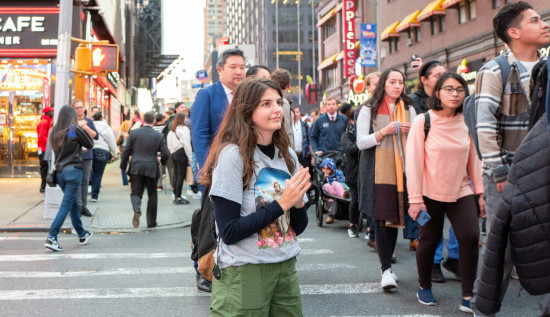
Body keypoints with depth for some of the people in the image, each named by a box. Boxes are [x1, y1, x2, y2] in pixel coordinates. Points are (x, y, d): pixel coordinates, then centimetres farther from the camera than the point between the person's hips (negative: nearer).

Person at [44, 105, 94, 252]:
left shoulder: (55, 131, 7)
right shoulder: (75, 129, -9)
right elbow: (90, 144, 0)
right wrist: (84, 127, 12)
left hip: (60, 172, 7)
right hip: (73, 170, -7)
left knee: (74, 203, 18)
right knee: (66, 205, -6)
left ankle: (82, 235, 30)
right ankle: (51, 238, -13)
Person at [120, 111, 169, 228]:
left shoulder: (134, 132, 0)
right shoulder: (159, 136, -1)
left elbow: (126, 151, -1)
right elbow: (165, 154, -2)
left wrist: (123, 166, 9)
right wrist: (162, 162, 20)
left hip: (136, 167, 0)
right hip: (152, 168, 0)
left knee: (136, 192, 7)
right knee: (152, 195, 11)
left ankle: (137, 210, -24)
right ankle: (151, 221, 17)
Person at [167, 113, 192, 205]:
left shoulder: (172, 130, 14)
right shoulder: (183, 129, -10)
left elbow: (169, 143, 16)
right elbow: (186, 144, -13)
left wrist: (171, 152, 20)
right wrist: (189, 157, -10)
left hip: (174, 153, 8)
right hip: (182, 154, -8)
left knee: (176, 175, 13)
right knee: (181, 175, -5)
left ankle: (176, 195, 18)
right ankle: (178, 198, -5)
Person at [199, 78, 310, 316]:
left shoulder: (288, 155, 4)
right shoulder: (232, 155, -14)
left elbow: (299, 227, 8)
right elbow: (229, 232, -19)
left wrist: (298, 202, -13)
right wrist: (281, 204, -20)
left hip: (285, 268, 6)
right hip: (243, 273, -6)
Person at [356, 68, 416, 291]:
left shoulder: (408, 109, 16)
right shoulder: (369, 109, 5)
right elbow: (361, 142, -1)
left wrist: (410, 131, -3)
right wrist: (384, 132, -14)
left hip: (402, 170, 4)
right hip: (379, 171, -4)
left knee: (395, 217, 7)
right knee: (383, 218, -10)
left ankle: (387, 266, 19)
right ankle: (386, 269, -7)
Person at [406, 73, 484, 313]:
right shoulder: (423, 122, -8)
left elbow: (474, 160, 8)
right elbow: (413, 162, -10)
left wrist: (480, 191, 5)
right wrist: (415, 199, -12)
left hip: (461, 192, 3)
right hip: (430, 194, -3)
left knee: (470, 238, -9)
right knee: (429, 240, 6)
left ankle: (467, 297, 1)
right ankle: (424, 288, 29)